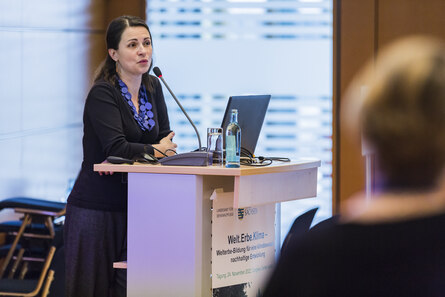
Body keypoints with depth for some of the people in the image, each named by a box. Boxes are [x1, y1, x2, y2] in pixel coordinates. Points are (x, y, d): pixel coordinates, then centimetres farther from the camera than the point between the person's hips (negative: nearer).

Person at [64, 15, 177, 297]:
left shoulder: (153, 87, 10)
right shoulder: (102, 94, -12)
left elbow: (166, 139, 5)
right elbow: (116, 148, -24)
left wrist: (130, 157, -12)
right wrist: (156, 150, -9)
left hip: (135, 206, 6)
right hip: (96, 207, -6)